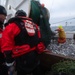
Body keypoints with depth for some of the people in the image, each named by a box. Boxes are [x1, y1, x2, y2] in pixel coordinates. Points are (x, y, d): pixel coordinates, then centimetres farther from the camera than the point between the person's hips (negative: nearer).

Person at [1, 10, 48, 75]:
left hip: (23, 58, -6)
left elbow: (7, 44, -13)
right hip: (35, 56, 6)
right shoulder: (34, 25, 15)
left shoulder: (12, 25, -5)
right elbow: (39, 41, 20)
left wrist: (9, 59, -8)